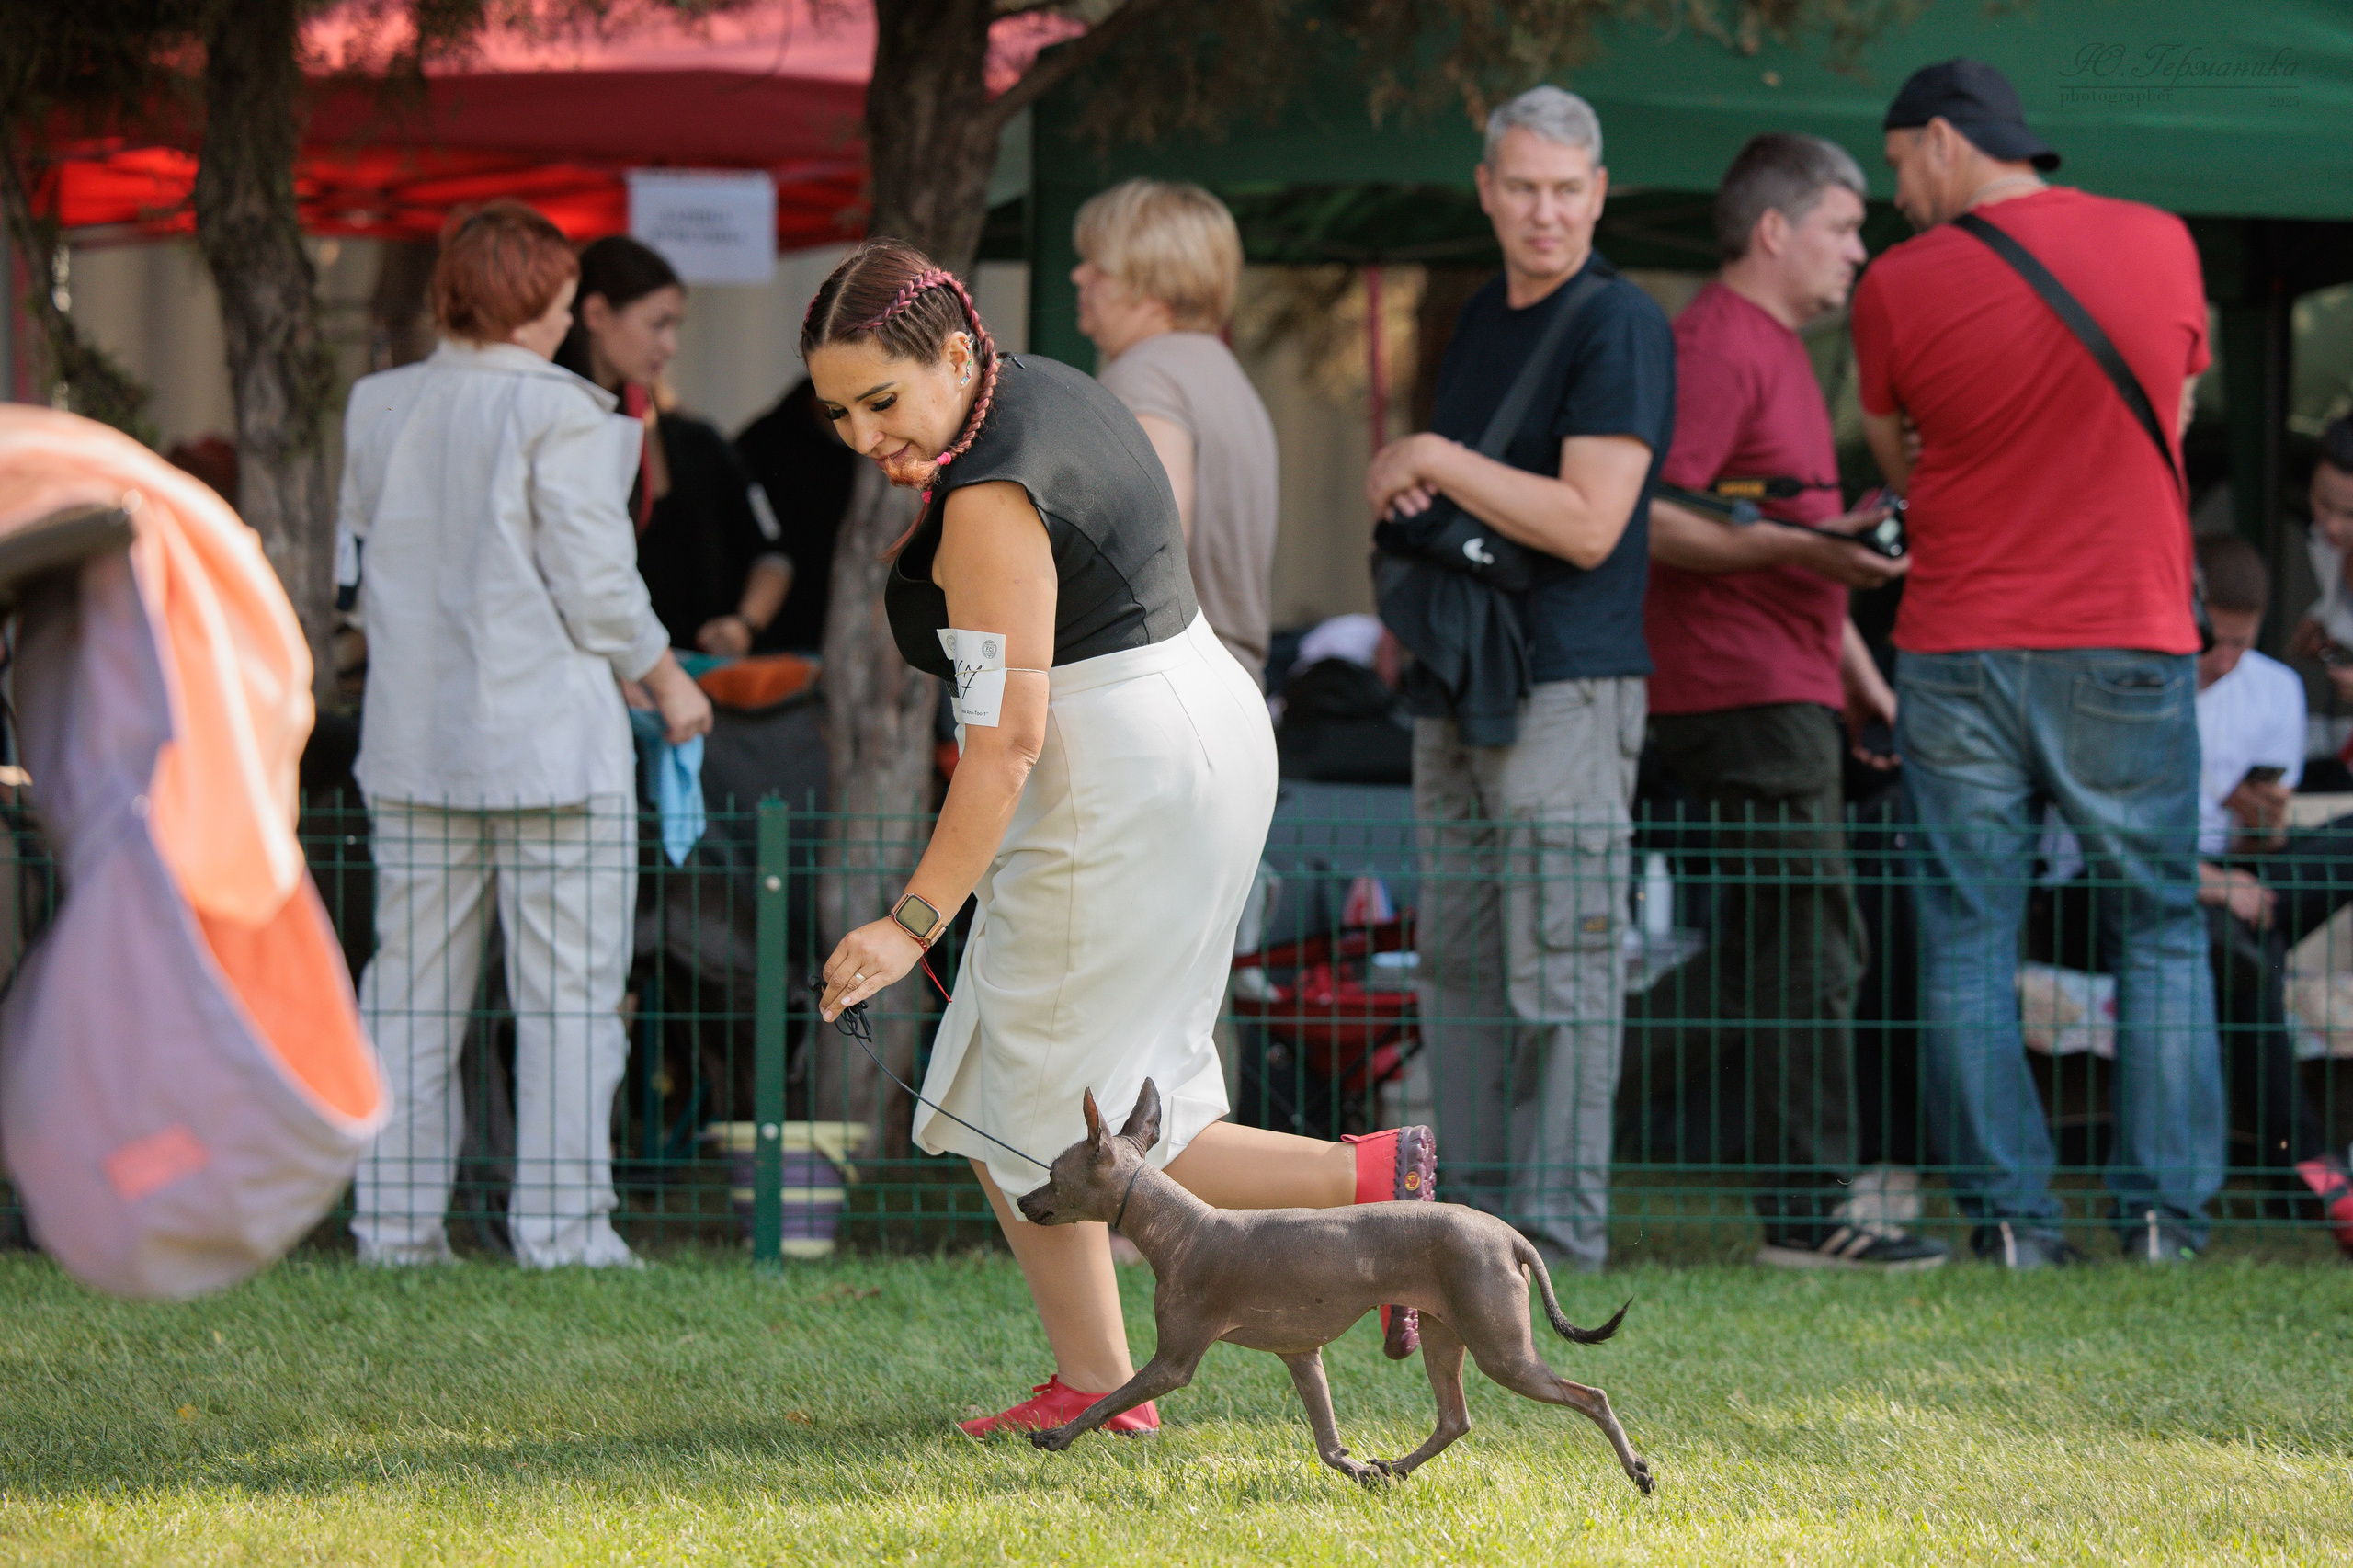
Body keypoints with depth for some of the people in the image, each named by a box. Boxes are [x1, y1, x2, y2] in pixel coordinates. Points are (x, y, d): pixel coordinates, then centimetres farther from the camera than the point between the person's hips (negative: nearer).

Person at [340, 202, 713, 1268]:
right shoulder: (558, 415, -11)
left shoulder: (379, 410, 5)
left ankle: (395, 1220, 10)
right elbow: (593, 585, -11)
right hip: (546, 730, -6)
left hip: (414, 734, 6)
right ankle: (559, 1225, -1)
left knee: (411, 984, 10)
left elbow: (364, 563, 11)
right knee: (566, 990, 0)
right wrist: (666, 681, 4)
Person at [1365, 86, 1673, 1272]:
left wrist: (1434, 460, -13)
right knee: (1460, 970, 8)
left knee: (1560, 969, -9)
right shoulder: (1482, 320, 17)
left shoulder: (1621, 328, -9)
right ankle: (1477, 1221, 13)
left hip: (1567, 685, -8)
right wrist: (1398, 490, 4)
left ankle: (1563, 1230, -8)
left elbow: (1589, 525, -18)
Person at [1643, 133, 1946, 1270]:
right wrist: (1799, 546, -28)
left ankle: (1810, 1201, 16)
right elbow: (1649, 518, -21)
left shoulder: (1775, 348, 23)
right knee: (1800, 953, -13)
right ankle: (1803, 1215, -14)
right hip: (1744, 699, -11)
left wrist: (1862, 677, 27)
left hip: (1789, 695, 11)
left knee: (1818, 954, 12)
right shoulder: (1715, 343, -11)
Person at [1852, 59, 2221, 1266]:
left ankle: (2007, 1212, 2)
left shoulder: (1899, 286, -3)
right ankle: (2163, 1208, 2)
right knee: (2162, 927, 9)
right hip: (2129, 643, 1)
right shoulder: (2162, 246, 2)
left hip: (1958, 646, -1)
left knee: (1967, 937, 6)